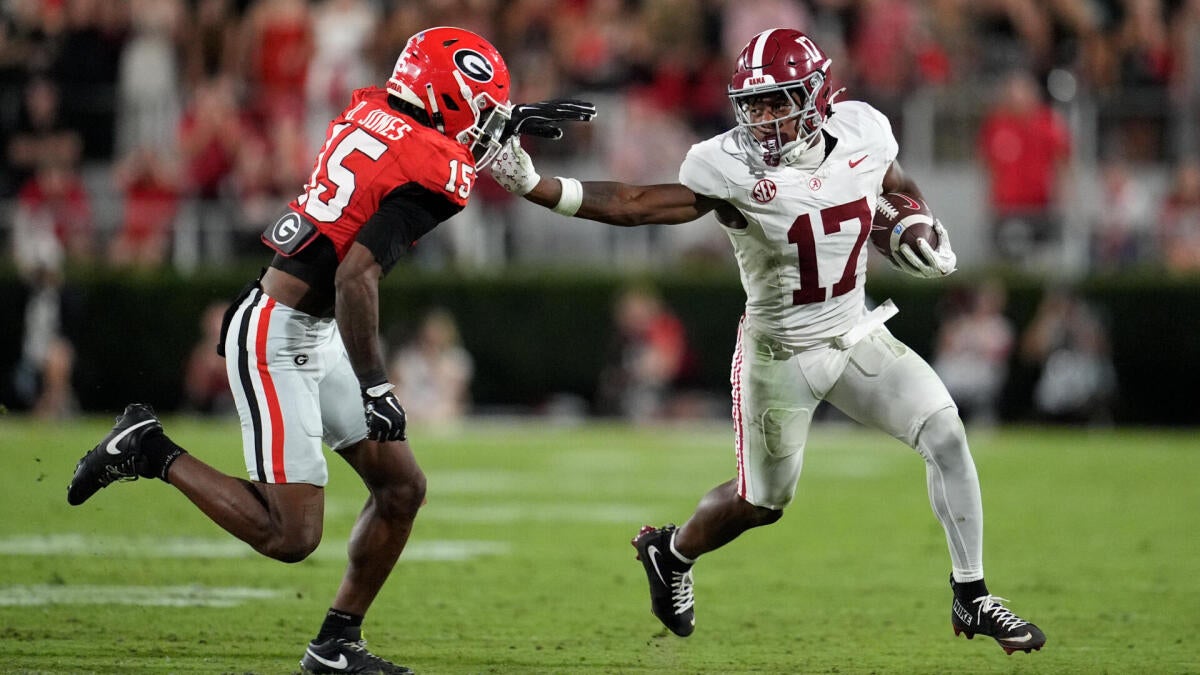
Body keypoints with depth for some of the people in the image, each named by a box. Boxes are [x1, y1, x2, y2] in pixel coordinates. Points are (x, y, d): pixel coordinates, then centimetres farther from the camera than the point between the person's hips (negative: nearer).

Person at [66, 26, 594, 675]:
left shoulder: (369, 111, 5)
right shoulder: (431, 175, -19)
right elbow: (355, 277, -26)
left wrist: (506, 127, 26)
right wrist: (375, 386, -22)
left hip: (314, 335, 10)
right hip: (276, 340, -10)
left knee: (402, 488, 11)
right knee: (291, 536, -8)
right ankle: (151, 452, 4)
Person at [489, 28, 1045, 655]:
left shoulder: (861, 132, -10)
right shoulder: (730, 168, -23)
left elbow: (900, 189, 13)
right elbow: (636, 206, -28)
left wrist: (920, 230, -8)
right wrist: (531, 184, -38)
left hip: (857, 336, 4)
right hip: (780, 352, -4)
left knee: (946, 435, -13)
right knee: (761, 502, 10)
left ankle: (971, 598, -1)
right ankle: (670, 552, 42)